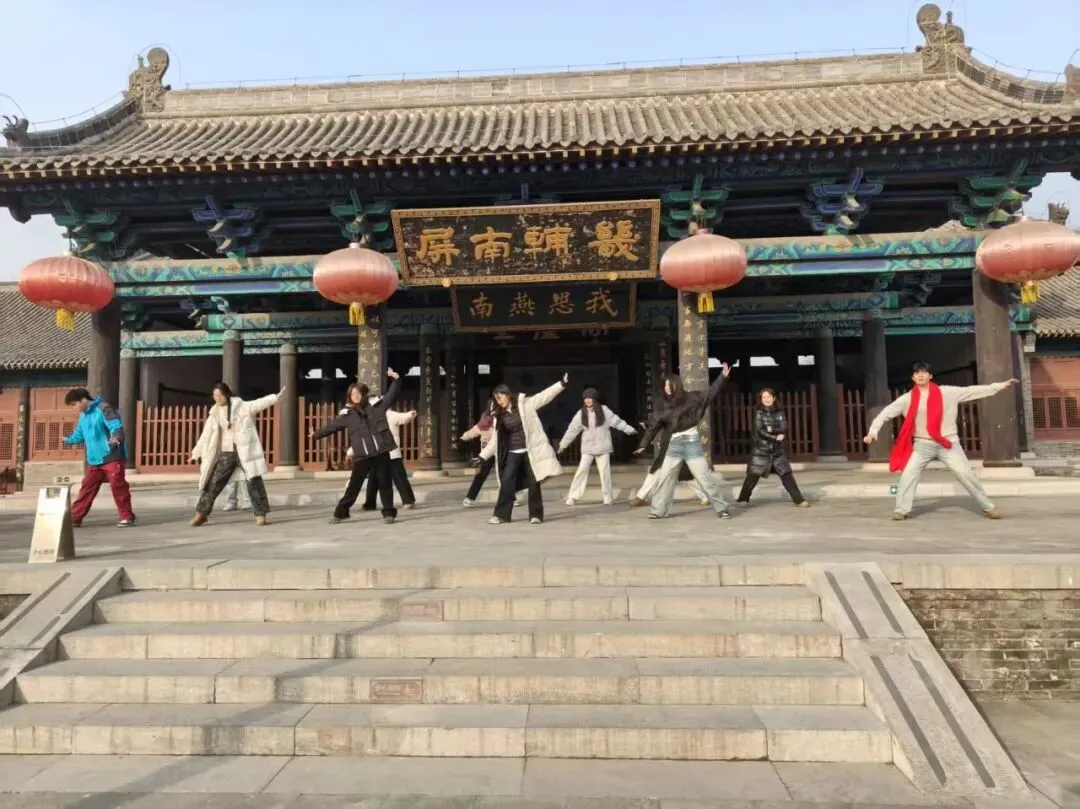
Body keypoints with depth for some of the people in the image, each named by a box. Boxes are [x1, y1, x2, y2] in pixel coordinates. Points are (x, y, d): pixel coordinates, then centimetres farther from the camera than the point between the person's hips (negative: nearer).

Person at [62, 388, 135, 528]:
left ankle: (127, 517, 2)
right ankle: (74, 517, 19)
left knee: (118, 487, -5)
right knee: (87, 488, 11)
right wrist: (68, 440, 52)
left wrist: (116, 439, -43)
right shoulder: (83, 416, 17)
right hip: (94, 460, 8)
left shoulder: (103, 409, -10)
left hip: (112, 458, -8)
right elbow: (79, 435, 35)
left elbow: (117, 427, -23)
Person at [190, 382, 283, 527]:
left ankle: (260, 514, 5)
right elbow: (206, 435, 13)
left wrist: (275, 397, -33)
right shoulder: (215, 413, 7)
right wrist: (197, 453, 15)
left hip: (245, 450, -4)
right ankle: (201, 513, 16)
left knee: (254, 481, -3)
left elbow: (259, 403, -19)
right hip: (227, 452, 4)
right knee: (214, 482, 5)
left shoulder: (242, 406, -5)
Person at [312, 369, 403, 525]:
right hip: (361, 455, 1)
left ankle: (389, 513, 14)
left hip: (381, 452, -1)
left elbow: (391, 394, 1)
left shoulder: (377, 405, 4)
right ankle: (340, 512, 17)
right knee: (354, 484, 7)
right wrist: (317, 434, 27)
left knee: (385, 483, 4)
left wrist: (396, 379, -14)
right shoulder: (347, 414, 7)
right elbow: (332, 426, 18)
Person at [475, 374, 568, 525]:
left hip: (531, 450, -3)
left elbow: (545, 395, -8)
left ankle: (535, 515, 10)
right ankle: (501, 514, 3)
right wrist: (482, 456, 10)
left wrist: (562, 384, -20)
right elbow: (495, 440, 14)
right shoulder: (499, 416, 9)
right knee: (506, 482, -5)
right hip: (513, 453, 4)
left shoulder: (526, 404, -2)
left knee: (533, 483, -1)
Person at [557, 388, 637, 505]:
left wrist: (630, 430, -1)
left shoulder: (604, 410, -3)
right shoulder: (581, 414, 0)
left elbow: (617, 421, 1)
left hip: (603, 447, 0)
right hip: (588, 448, 1)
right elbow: (572, 430, 4)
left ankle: (607, 498, 12)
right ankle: (572, 497, -2)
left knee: (604, 471, 2)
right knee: (582, 470, -5)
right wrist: (563, 445, 6)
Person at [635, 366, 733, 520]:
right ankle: (658, 511, 13)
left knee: (705, 477, -3)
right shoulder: (664, 406, 6)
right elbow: (653, 426, 9)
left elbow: (711, 393, 1)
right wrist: (644, 445, 7)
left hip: (692, 442, -4)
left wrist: (723, 376, -6)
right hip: (674, 444, 4)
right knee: (664, 477, 3)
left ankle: (722, 509, 5)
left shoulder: (691, 397, -1)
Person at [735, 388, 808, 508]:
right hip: (760, 449, -2)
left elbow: (784, 429, -5)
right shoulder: (758, 413, -4)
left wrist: (772, 429, -19)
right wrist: (776, 437, -13)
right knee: (753, 475, 1)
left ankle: (799, 500, 3)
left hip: (777, 450, 3)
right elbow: (759, 431, -14)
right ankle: (743, 499, 14)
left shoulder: (780, 413, 5)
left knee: (786, 474, -2)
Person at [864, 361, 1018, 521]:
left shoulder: (947, 392, -1)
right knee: (908, 475, -10)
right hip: (922, 445, 0)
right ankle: (901, 510, -1)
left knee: (966, 474, 2)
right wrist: (873, 431, -12)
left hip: (948, 444, 0)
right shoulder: (908, 398, -2)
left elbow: (971, 391, 2)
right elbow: (887, 412, -2)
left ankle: (988, 507, 18)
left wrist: (1001, 386, 0)